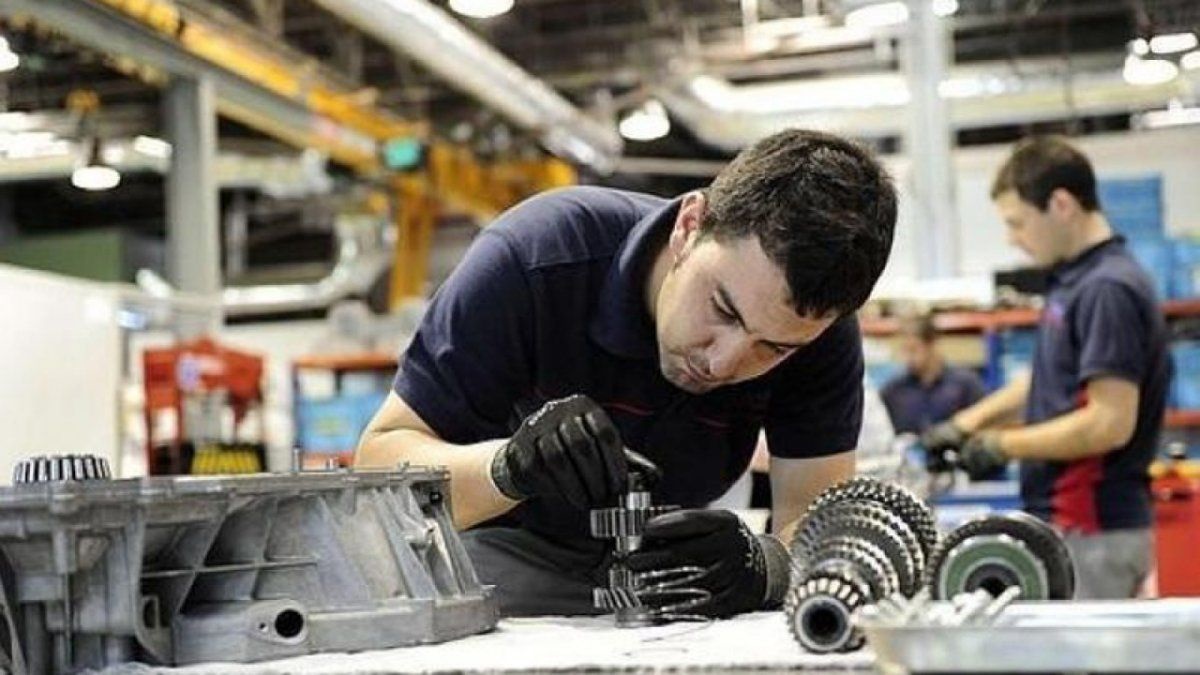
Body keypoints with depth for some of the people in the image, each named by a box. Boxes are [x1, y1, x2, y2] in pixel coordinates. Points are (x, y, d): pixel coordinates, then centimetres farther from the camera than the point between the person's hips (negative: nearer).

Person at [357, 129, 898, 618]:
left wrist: (763, 566, -46)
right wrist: (507, 466, -45)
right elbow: (379, 461, -25)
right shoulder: (534, 260, -28)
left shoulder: (817, 329, -20)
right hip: (499, 549, -2)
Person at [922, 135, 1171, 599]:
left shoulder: (1109, 290, -17)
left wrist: (1001, 446, -13)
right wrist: (967, 423, 18)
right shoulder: (1074, 281, 13)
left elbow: (1110, 423, -22)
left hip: (1093, 531, -9)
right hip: (1066, 521, 9)